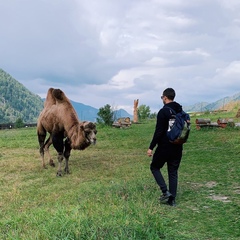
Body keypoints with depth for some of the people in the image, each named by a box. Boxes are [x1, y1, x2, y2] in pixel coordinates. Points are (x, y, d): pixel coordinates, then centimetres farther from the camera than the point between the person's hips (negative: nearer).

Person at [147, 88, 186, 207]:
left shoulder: (163, 111, -14)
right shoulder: (181, 111, 9)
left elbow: (158, 132, -18)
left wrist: (151, 147, -14)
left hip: (164, 147, -6)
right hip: (177, 148, 7)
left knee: (155, 167, 13)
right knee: (173, 172, 13)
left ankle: (165, 191, 0)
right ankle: (172, 199, 12)